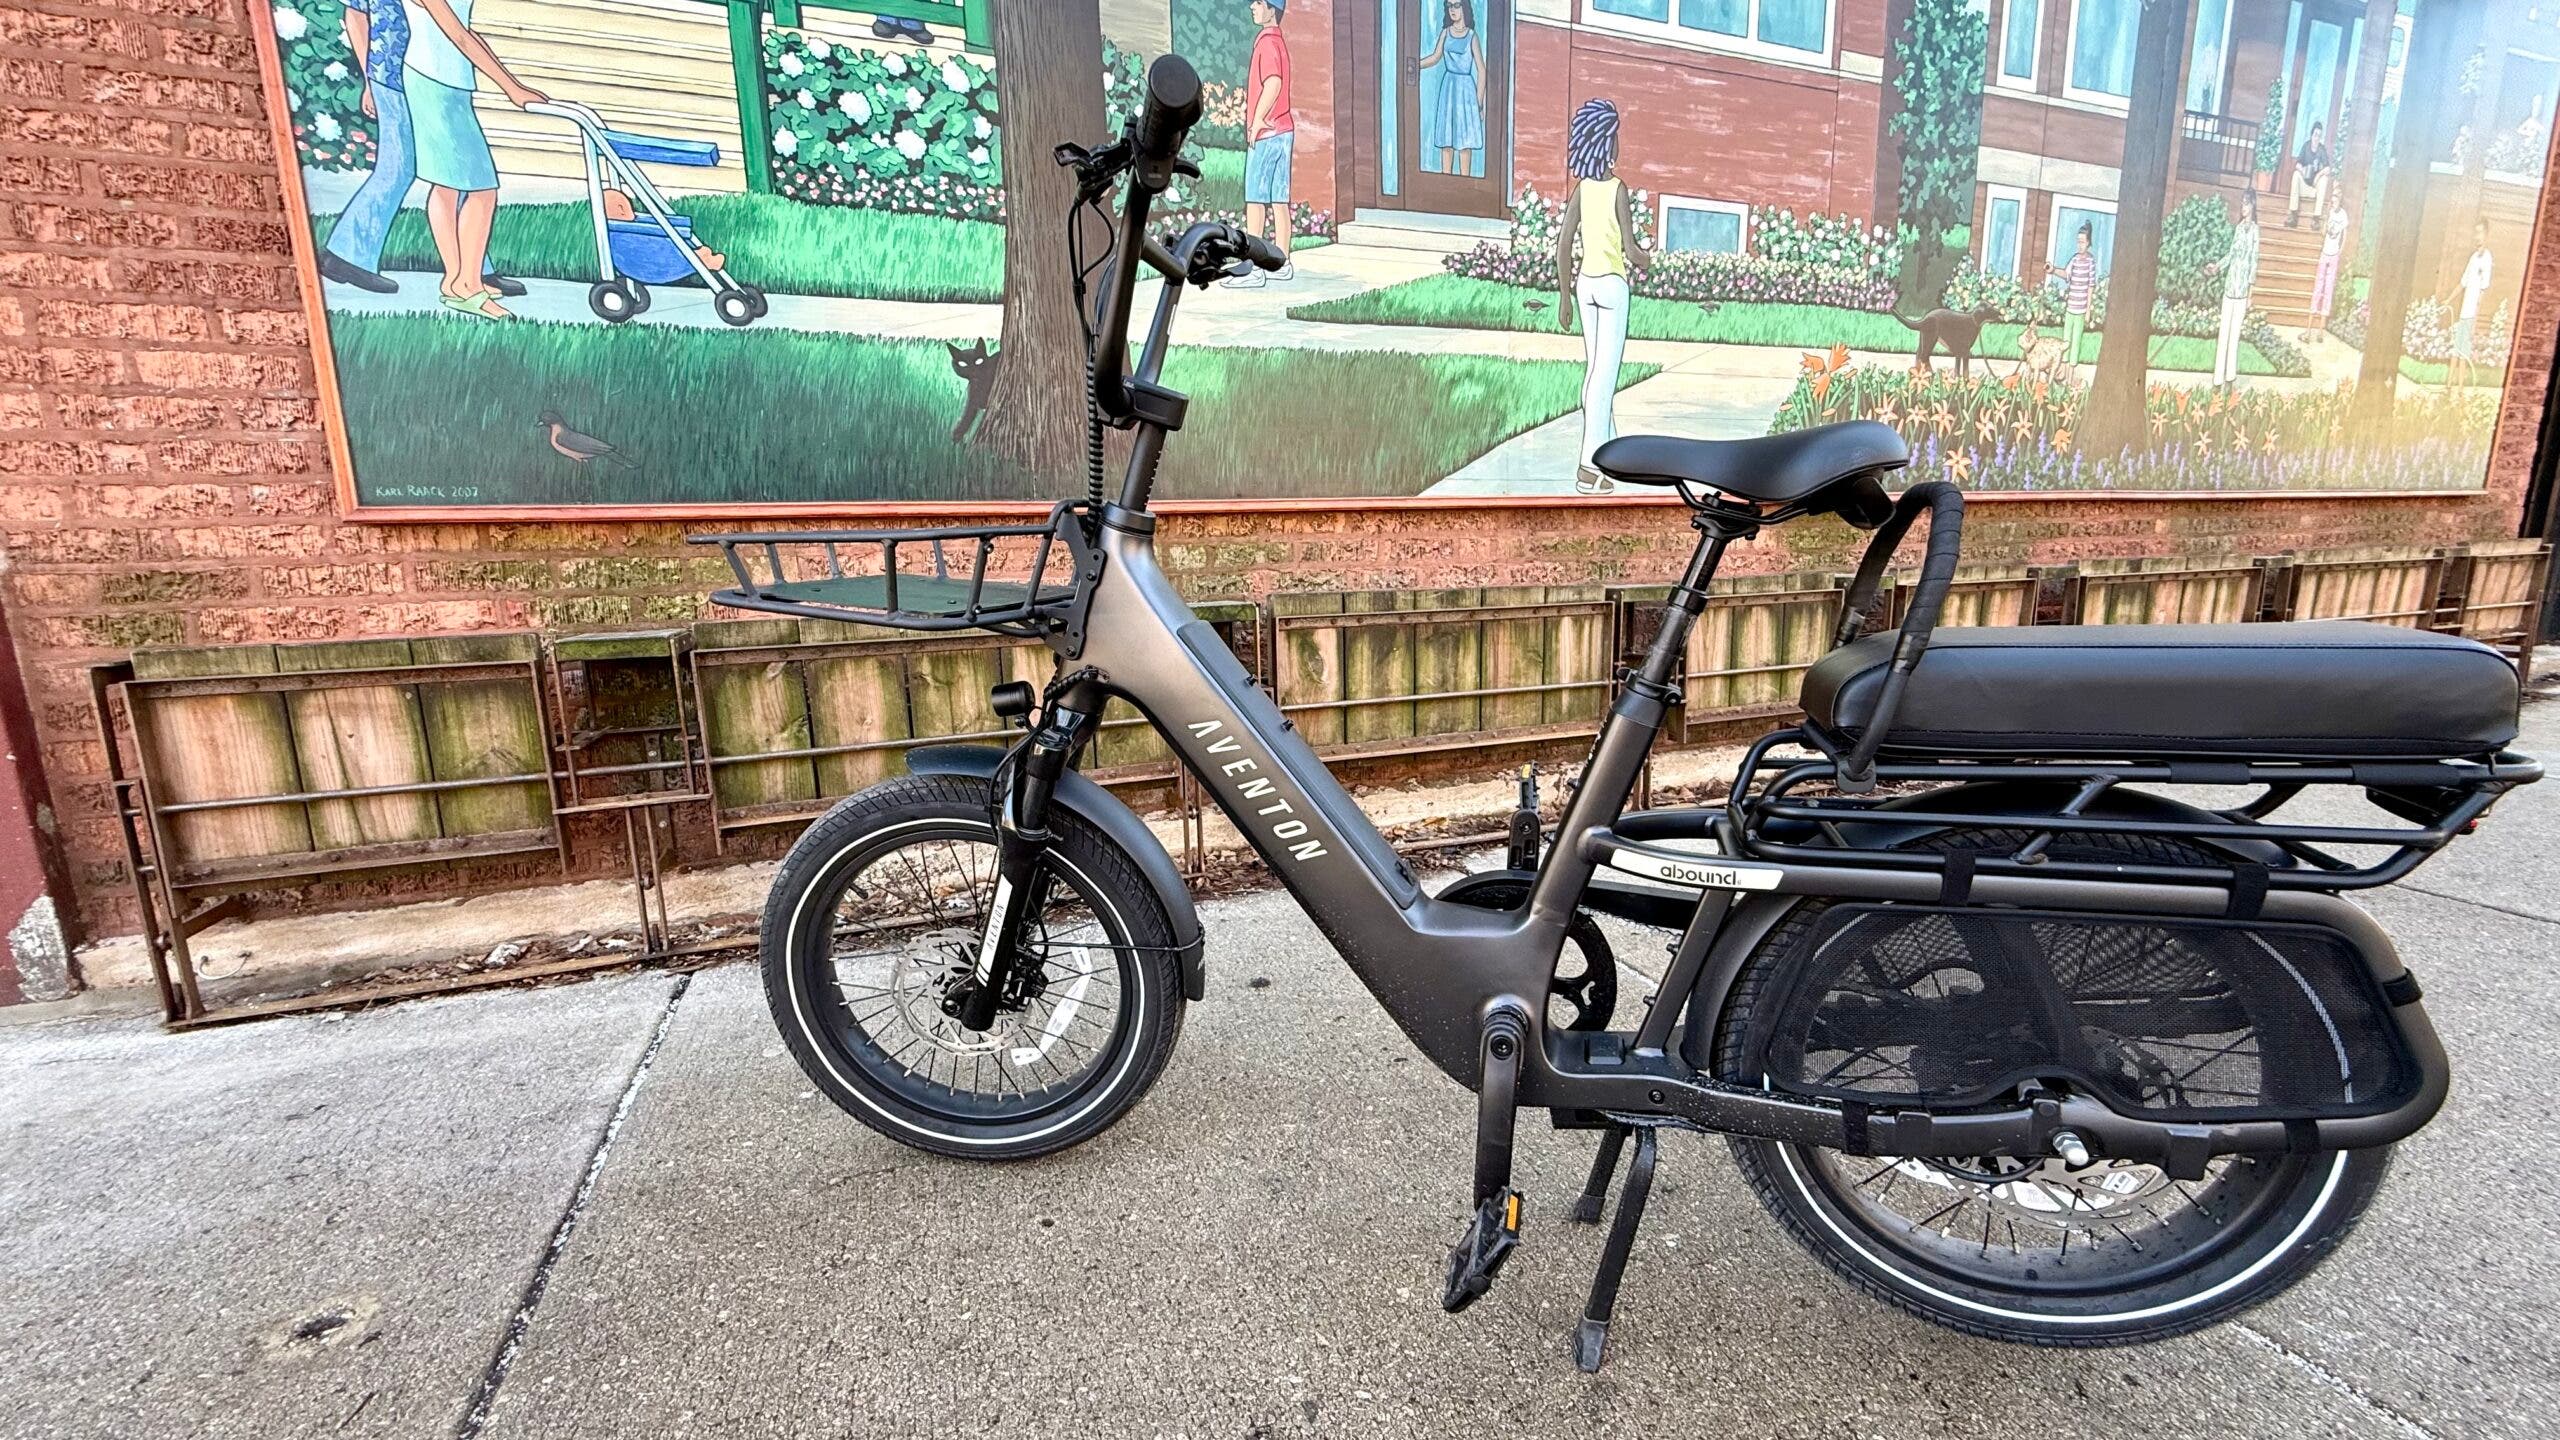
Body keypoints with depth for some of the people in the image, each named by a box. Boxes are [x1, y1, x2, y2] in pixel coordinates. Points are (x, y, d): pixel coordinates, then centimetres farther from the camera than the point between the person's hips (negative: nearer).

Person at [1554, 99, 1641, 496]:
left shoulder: (1582, 187, 3)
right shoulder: (1618, 189, -13)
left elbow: (1563, 245, 2)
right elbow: (1629, 249, -14)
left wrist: (1565, 296, 9)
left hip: (1585, 283, 6)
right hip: (1612, 285, -6)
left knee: (1595, 370, 16)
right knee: (1604, 375, -5)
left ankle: (1607, 448, 29)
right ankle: (1589, 467, -7)